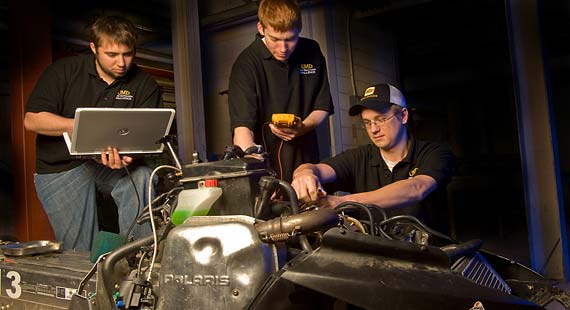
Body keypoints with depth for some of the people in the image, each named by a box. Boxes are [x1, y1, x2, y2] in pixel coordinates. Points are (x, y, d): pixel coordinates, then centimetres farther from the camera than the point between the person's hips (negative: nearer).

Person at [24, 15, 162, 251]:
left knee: (142, 178, -31)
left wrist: (126, 157, -34)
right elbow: (31, 120, -13)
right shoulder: (64, 71, -5)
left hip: (107, 164, 1)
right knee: (82, 252, -7)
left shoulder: (145, 84, -4)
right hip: (61, 168, -1)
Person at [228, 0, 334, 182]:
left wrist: (302, 128, -13)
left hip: (306, 161, 4)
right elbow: (242, 126, -24)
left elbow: (323, 107, 8)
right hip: (267, 163, -4)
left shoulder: (312, 53, 0)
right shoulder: (246, 64, -14)